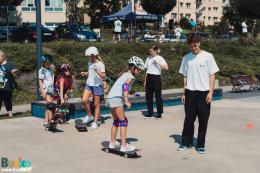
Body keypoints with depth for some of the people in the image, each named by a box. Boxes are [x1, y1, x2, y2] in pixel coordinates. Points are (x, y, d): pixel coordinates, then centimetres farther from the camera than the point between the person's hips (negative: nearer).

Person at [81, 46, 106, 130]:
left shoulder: (100, 64, -11)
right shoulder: (90, 63, 10)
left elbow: (104, 76, -18)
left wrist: (97, 71, -33)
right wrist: (85, 74, 5)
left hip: (97, 85, -6)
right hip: (89, 84, 6)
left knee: (97, 104, 2)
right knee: (84, 100, -12)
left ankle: (95, 122, 11)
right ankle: (89, 115, 11)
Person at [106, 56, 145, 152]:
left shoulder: (123, 73, 22)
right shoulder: (131, 76, -3)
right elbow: (125, 86, -19)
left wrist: (124, 99, 23)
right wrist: (126, 101, -25)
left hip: (110, 97, 9)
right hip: (116, 99, -9)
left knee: (116, 121, 20)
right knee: (123, 121, -5)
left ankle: (113, 142, 26)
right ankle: (124, 146, -8)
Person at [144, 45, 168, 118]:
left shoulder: (160, 58, -5)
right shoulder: (148, 58, 12)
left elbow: (166, 67, -18)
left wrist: (158, 62, -23)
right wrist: (145, 80, 13)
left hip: (156, 77, -5)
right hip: (149, 78, 6)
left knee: (158, 96, -1)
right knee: (148, 96, 6)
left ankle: (159, 113, 7)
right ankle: (150, 112, 16)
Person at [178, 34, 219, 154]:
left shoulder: (207, 56, -2)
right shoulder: (186, 58, 7)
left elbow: (212, 75, -1)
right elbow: (185, 76, 12)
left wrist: (210, 92, -9)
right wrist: (184, 93, 8)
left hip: (204, 92, -2)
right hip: (190, 92, 2)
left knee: (203, 120, 3)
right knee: (189, 119, 7)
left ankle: (200, 145, 13)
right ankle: (186, 142, 19)